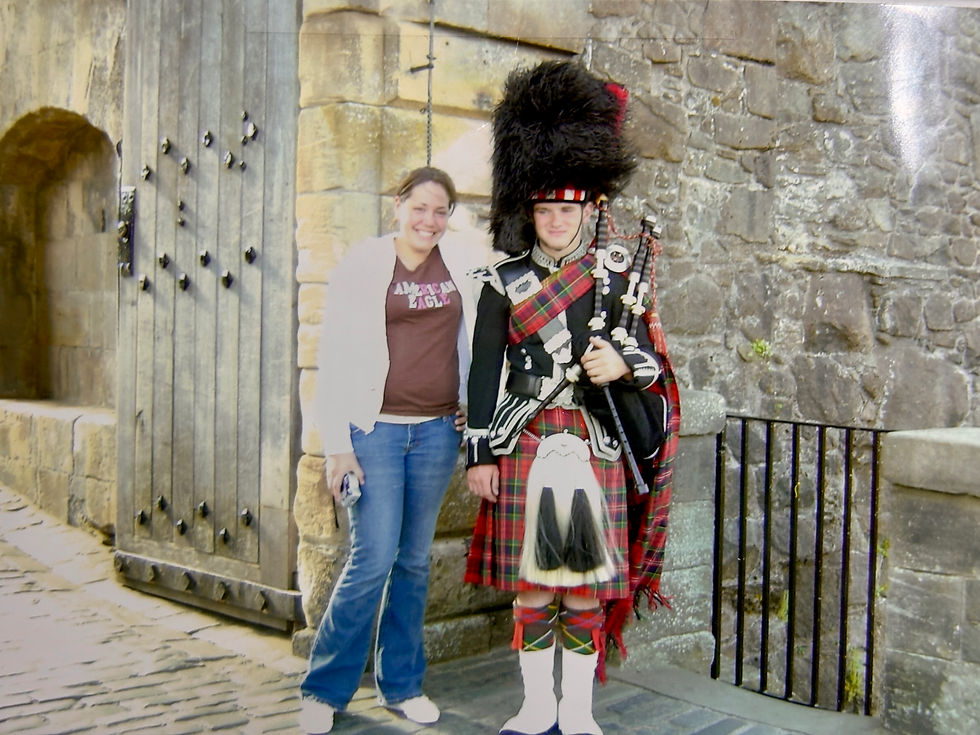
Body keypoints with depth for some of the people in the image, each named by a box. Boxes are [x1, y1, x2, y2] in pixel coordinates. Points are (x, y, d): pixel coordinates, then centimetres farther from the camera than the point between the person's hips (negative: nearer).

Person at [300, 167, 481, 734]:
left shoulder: (464, 265, 6)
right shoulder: (362, 266, -3)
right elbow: (334, 360, -3)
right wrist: (337, 444, -8)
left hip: (438, 431, 3)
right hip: (376, 430, -3)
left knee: (415, 560, 10)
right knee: (373, 560, -7)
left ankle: (402, 684, 24)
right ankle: (325, 689, 10)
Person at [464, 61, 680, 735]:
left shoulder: (615, 279, 5)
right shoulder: (504, 283, 5)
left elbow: (650, 361, 6)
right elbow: (485, 372, 2)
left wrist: (624, 364, -18)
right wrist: (480, 455, -2)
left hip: (593, 450, 0)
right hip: (524, 450, 0)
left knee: (586, 585, 5)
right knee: (530, 584, 7)